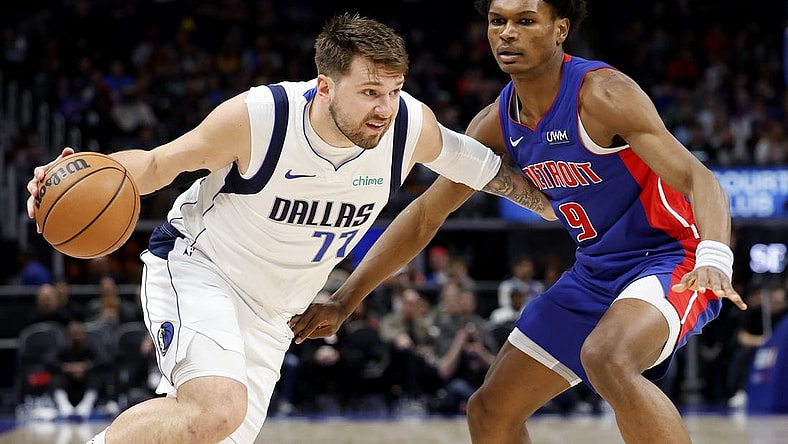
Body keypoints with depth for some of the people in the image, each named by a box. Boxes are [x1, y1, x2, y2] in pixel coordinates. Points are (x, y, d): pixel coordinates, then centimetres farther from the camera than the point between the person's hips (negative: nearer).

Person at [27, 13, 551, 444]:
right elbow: (159, 163, -12)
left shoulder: (413, 126, -16)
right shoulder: (257, 117, -26)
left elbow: (488, 169, 4)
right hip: (196, 267, -6)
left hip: (269, 315, 6)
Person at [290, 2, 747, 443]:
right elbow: (427, 212, 10)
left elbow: (697, 178, -27)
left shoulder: (601, 95, -21)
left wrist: (714, 260, -47)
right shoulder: (496, 124, 1)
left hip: (672, 258, -8)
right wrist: (344, 301, 8)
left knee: (606, 359, -38)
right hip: (595, 272, 8)